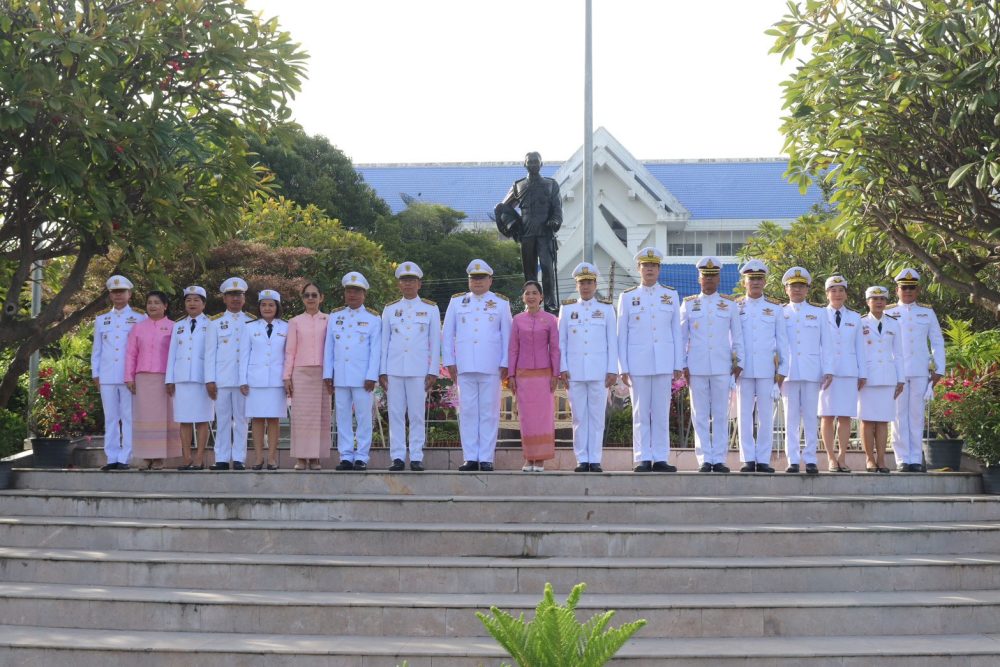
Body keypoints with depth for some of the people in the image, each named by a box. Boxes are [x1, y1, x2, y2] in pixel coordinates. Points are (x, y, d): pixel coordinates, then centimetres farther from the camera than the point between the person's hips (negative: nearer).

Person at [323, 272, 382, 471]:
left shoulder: (373, 318, 3)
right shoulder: (335, 316, 12)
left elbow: (376, 350, -1)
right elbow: (329, 347, 12)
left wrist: (372, 376, -8)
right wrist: (327, 374, 6)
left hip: (362, 377, -3)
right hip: (340, 376, 3)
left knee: (363, 417, -1)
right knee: (342, 417, 4)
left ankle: (361, 457, 4)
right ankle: (346, 457, 9)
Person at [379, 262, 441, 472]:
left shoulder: (430, 309, 6)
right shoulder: (389, 310, 11)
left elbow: (435, 342, 5)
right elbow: (384, 342, 11)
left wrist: (433, 372, -2)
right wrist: (382, 372, 4)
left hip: (419, 370, -2)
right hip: (394, 370, 2)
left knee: (417, 415, -1)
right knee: (396, 415, 1)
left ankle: (416, 458, 3)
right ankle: (398, 457, 4)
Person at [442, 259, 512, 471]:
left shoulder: (501, 303, 11)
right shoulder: (456, 302, 14)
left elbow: (506, 336, 7)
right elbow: (447, 334, 14)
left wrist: (505, 365, 0)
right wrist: (449, 361, 6)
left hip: (491, 367, -1)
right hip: (465, 366, 2)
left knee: (489, 413, -2)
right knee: (468, 412, 0)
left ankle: (486, 459, 1)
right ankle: (470, 458, 4)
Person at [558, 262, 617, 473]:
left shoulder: (607, 309, 9)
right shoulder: (567, 309, 11)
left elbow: (612, 342, 6)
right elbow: (561, 342, 9)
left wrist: (612, 370, -2)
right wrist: (563, 369, 0)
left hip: (599, 371, -1)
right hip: (575, 372, 1)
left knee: (597, 416, 0)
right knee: (579, 417, 2)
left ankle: (595, 460, 3)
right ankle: (582, 460, 5)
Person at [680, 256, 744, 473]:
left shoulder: (729, 304, 9)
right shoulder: (688, 304, 9)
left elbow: (737, 336, 11)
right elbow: (681, 336, 9)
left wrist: (738, 362, 3)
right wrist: (682, 364, 3)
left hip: (722, 367, 0)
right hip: (697, 367, 0)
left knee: (721, 415, 1)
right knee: (700, 416, 1)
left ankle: (719, 459, 5)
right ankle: (705, 459, 4)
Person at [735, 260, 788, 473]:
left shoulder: (775, 308, 8)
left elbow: (782, 341, 9)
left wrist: (782, 370, 3)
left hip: (767, 369, 0)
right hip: (744, 369, 0)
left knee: (766, 416, 1)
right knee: (744, 415, 0)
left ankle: (763, 460, 5)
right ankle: (748, 459, 5)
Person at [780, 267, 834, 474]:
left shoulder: (819, 314, 13)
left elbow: (826, 344, 10)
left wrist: (828, 370, 1)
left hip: (812, 372, 0)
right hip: (788, 372, 0)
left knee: (811, 417, -1)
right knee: (791, 417, -1)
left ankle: (810, 460, 3)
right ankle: (793, 460, 1)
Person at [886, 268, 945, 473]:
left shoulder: (927, 313, 12)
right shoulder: (888, 313, 8)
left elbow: (937, 343, 13)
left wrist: (938, 370, 5)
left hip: (921, 372, 1)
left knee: (917, 415, 1)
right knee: (899, 415, -3)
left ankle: (916, 459, 5)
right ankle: (902, 460, 0)